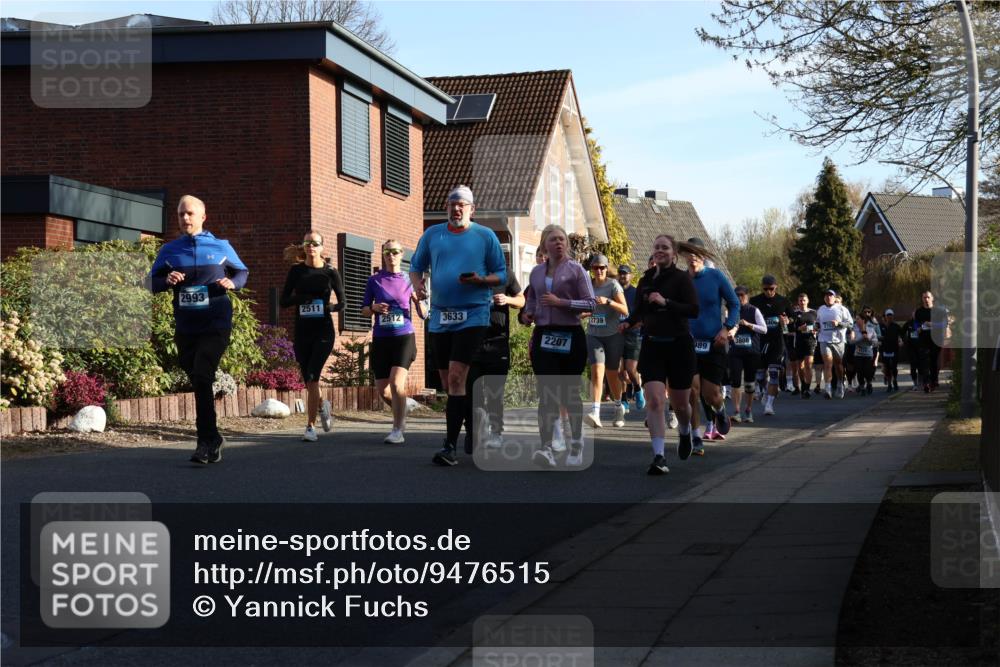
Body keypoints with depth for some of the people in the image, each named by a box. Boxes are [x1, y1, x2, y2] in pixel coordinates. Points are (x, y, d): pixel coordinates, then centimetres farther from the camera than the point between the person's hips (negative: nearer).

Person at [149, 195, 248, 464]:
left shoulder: (221, 247, 3)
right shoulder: (169, 250, 7)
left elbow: (242, 272, 15)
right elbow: (151, 282, 8)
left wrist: (233, 283, -8)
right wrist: (167, 281, -14)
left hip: (216, 326, -4)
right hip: (185, 328, 4)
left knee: (202, 377, -20)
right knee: (198, 382, 11)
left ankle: (206, 440, -16)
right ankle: (213, 438, 25)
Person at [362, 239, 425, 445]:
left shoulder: (409, 280, 4)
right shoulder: (375, 280, 6)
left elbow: (423, 315, 6)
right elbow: (364, 310, 10)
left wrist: (418, 300, -14)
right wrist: (374, 308, -11)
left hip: (404, 337, -2)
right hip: (380, 339, 3)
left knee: (396, 383, -20)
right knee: (383, 391, 5)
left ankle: (398, 430, -10)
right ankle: (404, 404, 38)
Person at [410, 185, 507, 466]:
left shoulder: (485, 236, 3)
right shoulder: (432, 234, 11)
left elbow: (501, 275, 6)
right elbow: (416, 266, 19)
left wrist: (481, 280, -15)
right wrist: (417, 283, -3)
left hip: (472, 315, -5)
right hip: (440, 317, 5)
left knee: (456, 378, -16)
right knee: (449, 383, 9)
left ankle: (450, 446, -16)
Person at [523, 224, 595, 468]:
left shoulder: (575, 269, 1)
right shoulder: (536, 272, 13)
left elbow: (591, 303, -6)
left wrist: (561, 302, -16)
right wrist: (529, 314, 6)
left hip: (570, 337, -2)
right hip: (543, 337, 2)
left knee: (570, 393, 6)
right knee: (546, 393, -11)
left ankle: (576, 445, 23)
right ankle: (546, 448, -21)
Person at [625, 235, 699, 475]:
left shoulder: (682, 278, -5)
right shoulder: (645, 280, 9)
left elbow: (693, 309, -15)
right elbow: (639, 310, 20)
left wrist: (665, 302, -24)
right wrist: (628, 322, -1)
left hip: (679, 346, -3)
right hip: (652, 346, 3)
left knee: (680, 403, 9)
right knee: (654, 401, -14)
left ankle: (684, 432, 44)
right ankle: (658, 457, -15)